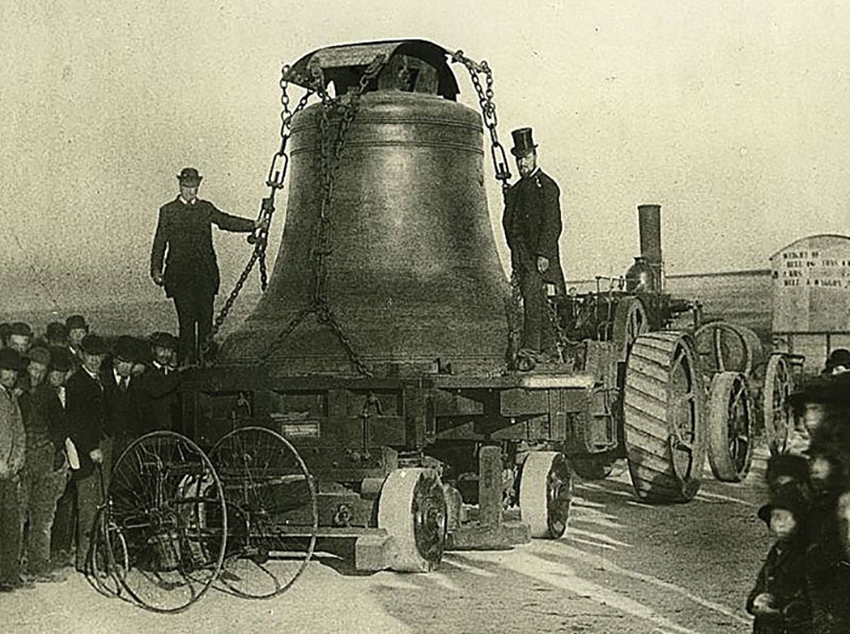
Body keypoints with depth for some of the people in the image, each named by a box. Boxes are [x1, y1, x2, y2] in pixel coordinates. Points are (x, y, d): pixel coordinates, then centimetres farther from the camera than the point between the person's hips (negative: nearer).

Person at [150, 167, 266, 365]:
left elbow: (226, 221, 5)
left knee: (206, 317, 2)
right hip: (180, 273, -3)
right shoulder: (168, 211, 5)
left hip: (206, 272, 3)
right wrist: (156, 269, -3)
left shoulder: (206, 208, 13)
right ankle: (187, 358, 1)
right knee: (186, 317, -5)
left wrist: (253, 225, -8)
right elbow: (160, 242, 4)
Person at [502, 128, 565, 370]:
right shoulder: (515, 190, 17)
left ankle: (530, 350, -19)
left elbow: (552, 224, -12)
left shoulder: (547, 186, -6)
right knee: (536, 300, 11)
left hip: (539, 253, -8)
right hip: (520, 254, 8)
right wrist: (515, 260, 15)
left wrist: (544, 254, -19)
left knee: (532, 296, -16)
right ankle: (549, 348, 18)